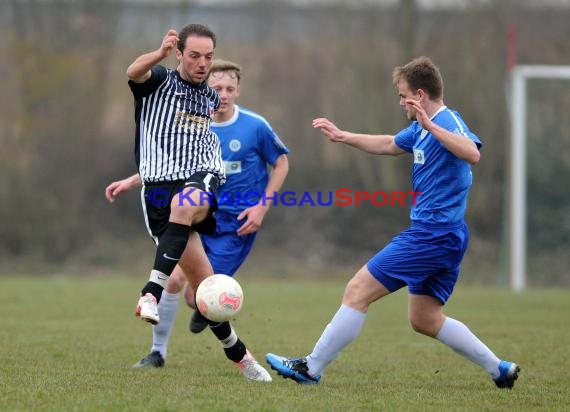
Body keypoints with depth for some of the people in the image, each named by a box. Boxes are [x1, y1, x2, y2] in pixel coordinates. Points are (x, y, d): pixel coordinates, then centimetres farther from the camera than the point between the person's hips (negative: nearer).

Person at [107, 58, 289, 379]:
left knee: (198, 298, -12)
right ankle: (158, 353, 9)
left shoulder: (255, 126, -12)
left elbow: (282, 163, 0)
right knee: (174, 279, -11)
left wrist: (262, 206, -8)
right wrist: (130, 182, 0)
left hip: (236, 223, -3)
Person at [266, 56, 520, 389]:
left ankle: (311, 368, -1)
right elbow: (389, 145, 33)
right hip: (445, 236, 10)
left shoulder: (447, 121, -16)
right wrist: (343, 136, 35)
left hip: (433, 235, -10)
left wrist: (430, 126, -41)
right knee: (425, 320, 17)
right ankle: (500, 369, 17)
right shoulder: (422, 129, 14)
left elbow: (472, 153, -36)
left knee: (357, 291, -7)